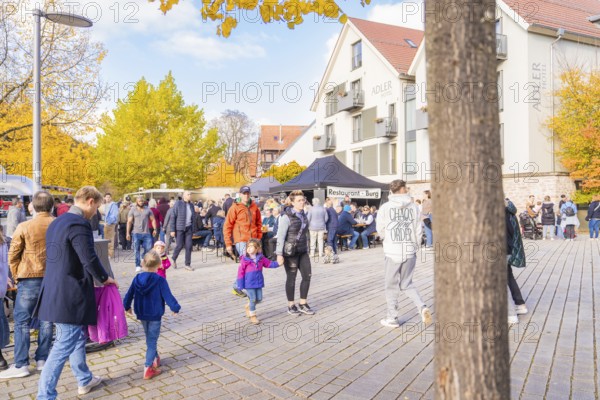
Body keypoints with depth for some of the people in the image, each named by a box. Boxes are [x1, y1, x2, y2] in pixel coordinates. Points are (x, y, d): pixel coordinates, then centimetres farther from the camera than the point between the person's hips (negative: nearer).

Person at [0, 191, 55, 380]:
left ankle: (21, 365, 6)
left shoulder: (24, 227, -9)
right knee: (46, 320, 11)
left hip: (30, 279, -3)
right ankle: (42, 359, 18)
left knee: (22, 321, 5)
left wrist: (16, 276, 11)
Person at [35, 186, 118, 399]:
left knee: (77, 337, 22)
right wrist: (105, 278, -2)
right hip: (70, 295, -10)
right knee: (64, 346, 0)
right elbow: (89, 259, -20)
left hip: (56, 291, 10)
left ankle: (84, 380, 36)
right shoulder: (79, 224, -19)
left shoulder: (56, 222, 12)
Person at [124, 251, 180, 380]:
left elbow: (129, 295, 3)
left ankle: (155, 359, 40)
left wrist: (127, 307, 22)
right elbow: (168, 296, -17)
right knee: (152, 341, 2)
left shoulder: (137, 278, -6)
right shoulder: (160, 280, -19)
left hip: (141, 315, 5)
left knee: (149, 338, 24)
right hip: (155, 316, -5)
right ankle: (148, 368, -1)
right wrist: (176, 308, -1)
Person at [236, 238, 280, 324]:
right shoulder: (244, 260, -13)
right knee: (253, 299, -1)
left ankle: (248, 306, 38)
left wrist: (277, 263, -5)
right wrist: (241, 285, -10)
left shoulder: (261, 258, 0)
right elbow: (240, 273, -10)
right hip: (249, 284, -5)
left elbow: (269, 263, 11)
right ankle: (252, 315, 18)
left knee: (259, 298, 11)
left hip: (259, 282, 5)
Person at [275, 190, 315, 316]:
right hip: (290, 252, -7)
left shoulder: (303, 215, 8)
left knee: (307, 276, 6)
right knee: (291, 278, 4)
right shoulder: (286, 216, -14)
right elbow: (280, 236, -16)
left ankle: (303, 304, 20)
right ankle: (291, 306, 20)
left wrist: (307, 249, 19)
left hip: (302, 251, 7)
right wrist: (279, 254, -20)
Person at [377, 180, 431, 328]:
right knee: (407, 284, 18)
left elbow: (381, 231, 1)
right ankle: (422, 308, 1)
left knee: (392, 286, 10)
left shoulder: (385, 207, -7)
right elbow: (418, 231, 3)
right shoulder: (414, 207, -1)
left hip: (392, 251, -2)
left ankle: (392, 317, 18)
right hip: (410, 251, 3)